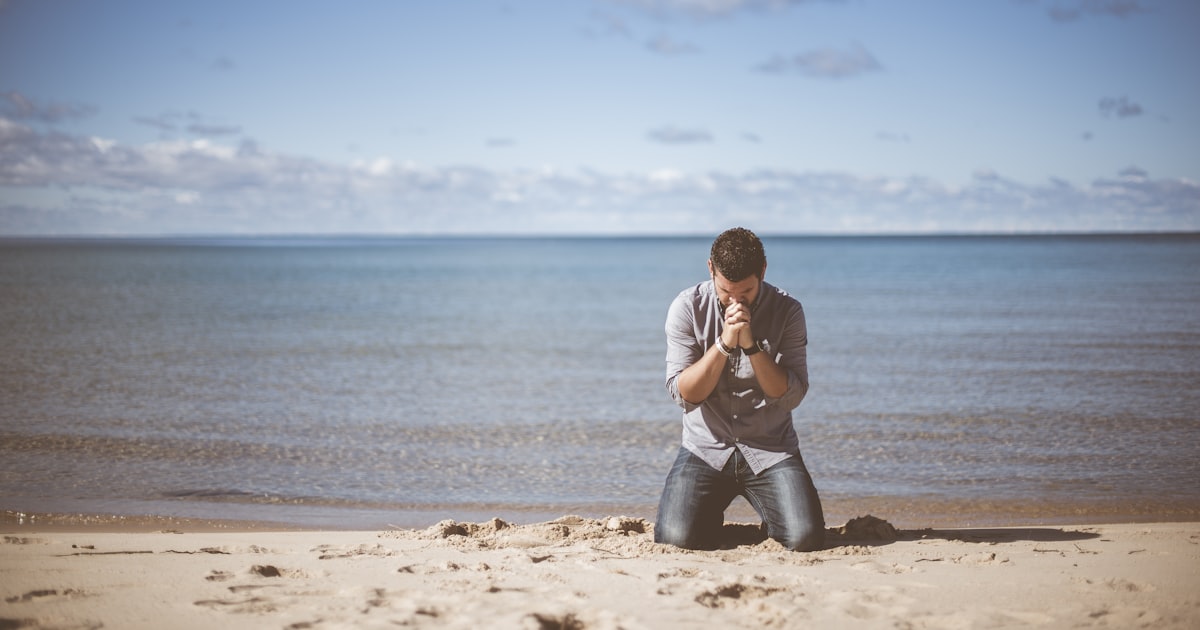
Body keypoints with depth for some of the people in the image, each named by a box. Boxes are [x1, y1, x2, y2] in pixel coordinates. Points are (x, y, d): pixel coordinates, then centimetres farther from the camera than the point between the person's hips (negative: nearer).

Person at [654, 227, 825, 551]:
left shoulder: (787, 311, -5)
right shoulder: (687, 308, -5)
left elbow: (791, 396, -11)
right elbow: (684, 394, -10)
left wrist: (752, 345, -23)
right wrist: (724, 344, -22)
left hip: (771, 450, 0)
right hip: (706, 448, 0)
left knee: (805, 538, -22)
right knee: (678, 537, -23)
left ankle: (771, 515, 17)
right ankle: (712, 517, 16)